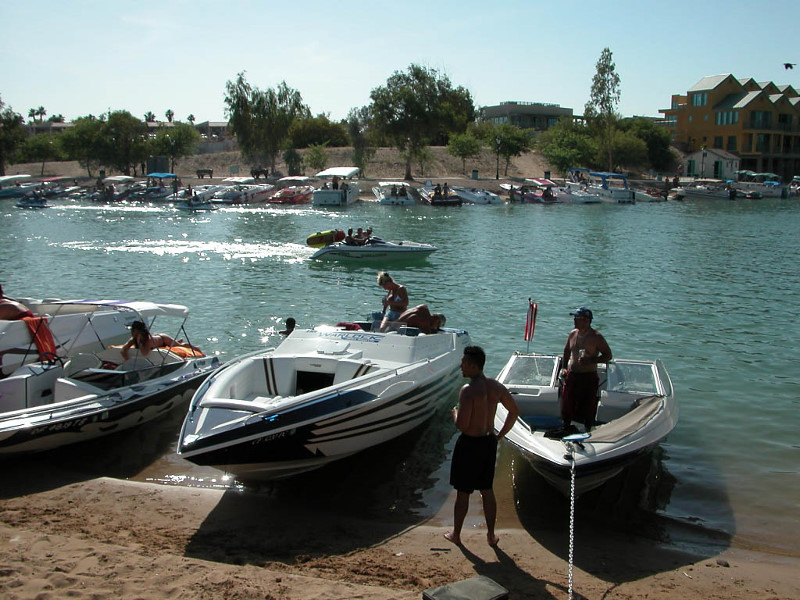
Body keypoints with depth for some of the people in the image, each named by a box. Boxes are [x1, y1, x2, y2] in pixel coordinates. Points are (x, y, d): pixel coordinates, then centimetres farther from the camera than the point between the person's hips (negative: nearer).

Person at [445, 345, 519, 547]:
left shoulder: (468, 391, -23)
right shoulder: (496, 387, -1)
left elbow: (462, 425, -26)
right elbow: (514, 412, 9)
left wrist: (455, 413, -5)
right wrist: (499, 435, 14)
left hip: (469, 444, -6)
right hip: (489, 442, 6)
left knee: (462, 492, 9)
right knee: (487, 490, 18)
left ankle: (456, 534, 24)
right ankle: (491, 535, 27)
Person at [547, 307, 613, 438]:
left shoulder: (596, 337, -11)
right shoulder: (573, 334, 6)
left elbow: (608, 355, -8)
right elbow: (566, 351, 20)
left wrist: (590, 360, -20)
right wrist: (563, 367, 7)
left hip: (588, 377, -5)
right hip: (571, 375, 5)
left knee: (587, 407, 1)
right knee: (567, 402, 11)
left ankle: (588, 431, 17)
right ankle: (566, 427, 28)